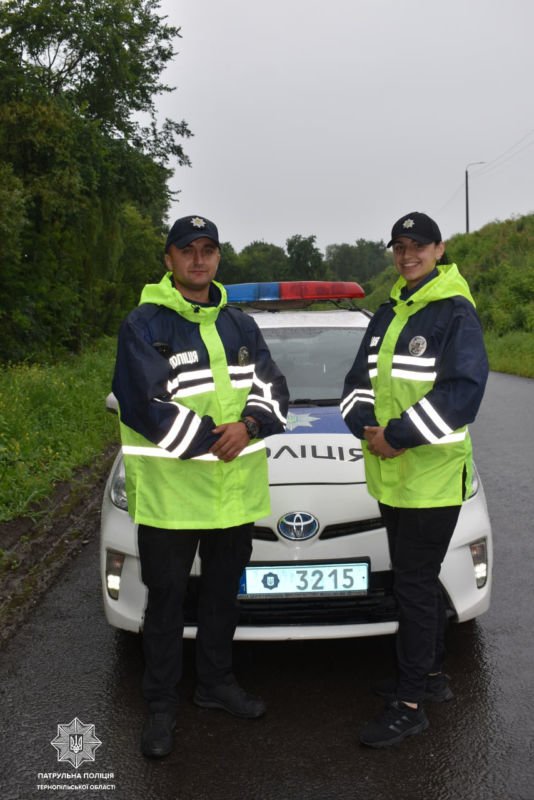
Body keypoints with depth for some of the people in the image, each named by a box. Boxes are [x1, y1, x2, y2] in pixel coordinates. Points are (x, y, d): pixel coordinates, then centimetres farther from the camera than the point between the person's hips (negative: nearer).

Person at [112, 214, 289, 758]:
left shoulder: (240, 325, 11)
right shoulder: (143, 325, -7)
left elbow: (271, 386, 4)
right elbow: (145, 403, -16)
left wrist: (247, 424, -17)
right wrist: (212, 439, -16)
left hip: (236, 489, 5)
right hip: (168, 490, -5)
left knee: (223, 592, 19)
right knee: (166, 600, 7)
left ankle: (216, 683, 38)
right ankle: (160, 707, 22)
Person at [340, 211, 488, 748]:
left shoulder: (455, 312, -10)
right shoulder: (387, 315, 14)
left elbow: (463, 391, -20)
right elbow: (359, 379, 12)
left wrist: (397, 436, -21)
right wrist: (367, 428, -8)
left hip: (433, 476, -8)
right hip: (390, 475, 8)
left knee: (414, 584, -2)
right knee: (414, 579, 18)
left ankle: (409, 703, 10)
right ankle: (431, 675, 34)